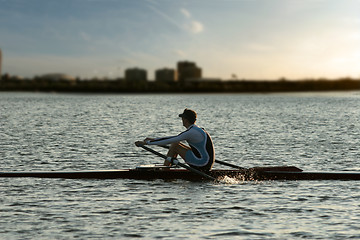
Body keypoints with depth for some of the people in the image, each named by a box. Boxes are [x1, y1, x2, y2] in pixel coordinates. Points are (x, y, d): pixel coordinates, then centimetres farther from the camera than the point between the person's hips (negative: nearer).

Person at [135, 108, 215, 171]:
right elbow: (174, 138, 22)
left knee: (175, 145, -7)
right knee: (175, 143, 12)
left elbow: (168, 141, -17)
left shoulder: (191, 133, -16)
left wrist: (146, 143, -12)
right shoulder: (196, 130, 14)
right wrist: (153, 139, 22)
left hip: (203, 164, -10)